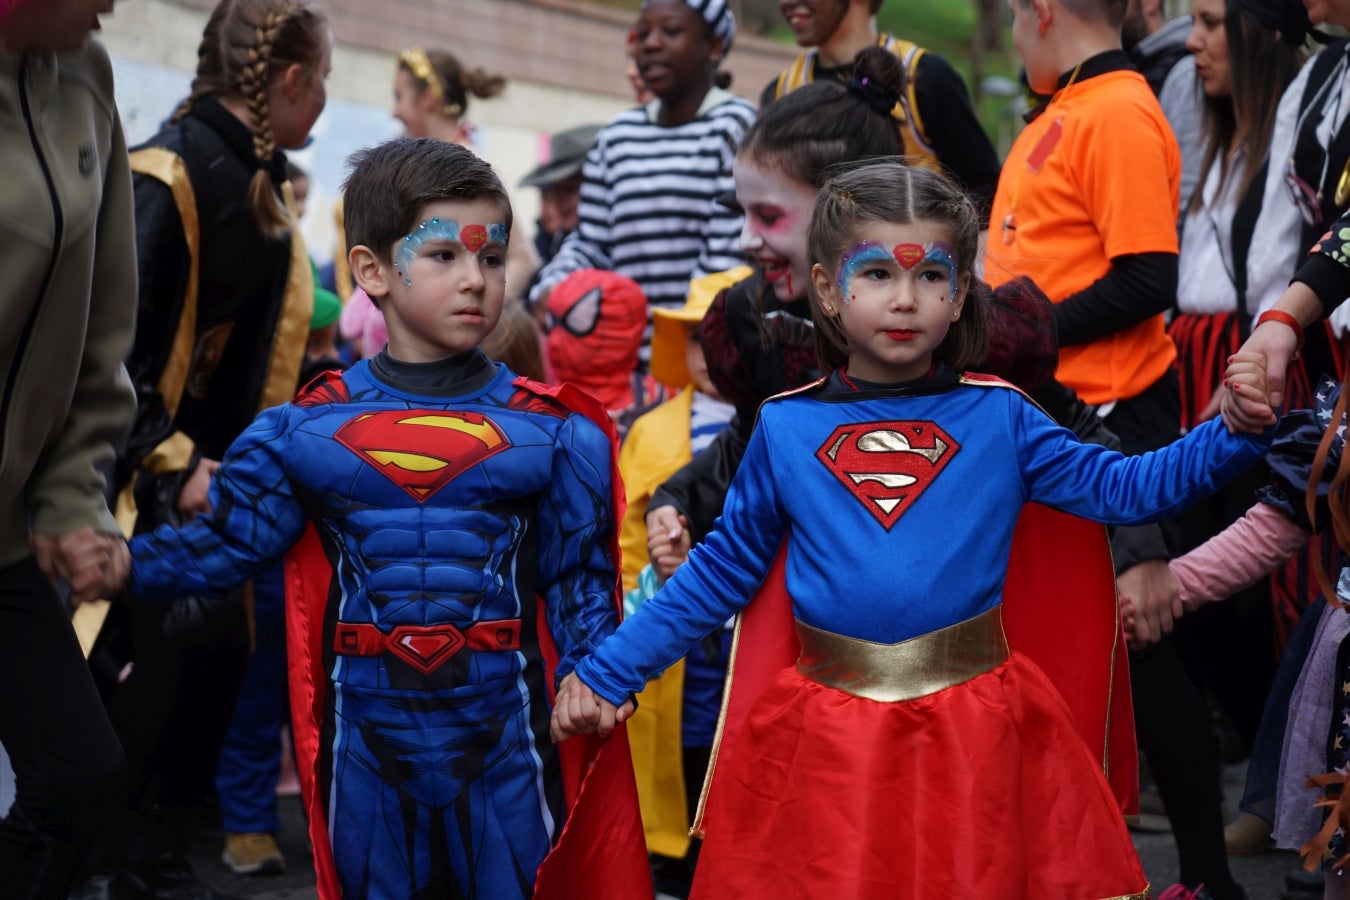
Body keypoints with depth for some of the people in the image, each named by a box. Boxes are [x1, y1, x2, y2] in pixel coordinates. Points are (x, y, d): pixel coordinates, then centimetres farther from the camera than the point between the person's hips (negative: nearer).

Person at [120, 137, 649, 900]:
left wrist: (588, 679, -12)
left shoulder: (551, 431, -1)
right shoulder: (305, 431, 0)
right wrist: (117, 563, -8)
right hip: (365, 723, 1)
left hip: (502, 720, -1)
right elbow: (230, 543, 4)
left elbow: (578, 574, 2)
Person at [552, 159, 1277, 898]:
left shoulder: (997, 418, 3)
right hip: (828, 743, 0)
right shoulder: (786, 430, 4)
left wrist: (1234, 431, -13)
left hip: (975, 727, 0)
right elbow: (722, 570, 11)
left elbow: (1125, 487, 3)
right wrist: (605, 673, 9)